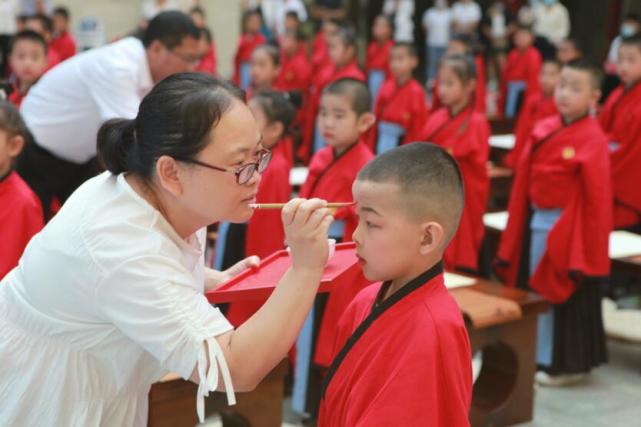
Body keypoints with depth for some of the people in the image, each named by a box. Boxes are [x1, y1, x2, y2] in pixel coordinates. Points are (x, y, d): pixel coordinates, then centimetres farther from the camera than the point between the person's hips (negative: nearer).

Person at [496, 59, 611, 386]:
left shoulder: (593, 140, -14)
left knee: (567, 297, 4)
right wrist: (516, 231, 9)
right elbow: (524, 182, 9)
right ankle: (538, 356, 30)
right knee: (533, 292, 15)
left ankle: (566, 364, 19)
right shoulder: (543, 130, 5)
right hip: (536, 223, 7)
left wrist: (589, 253, -15)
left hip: (568, 228, -7)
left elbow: (597, 198, -14)